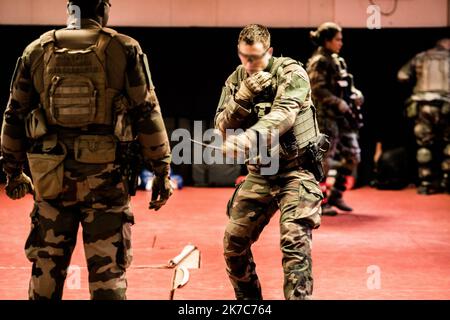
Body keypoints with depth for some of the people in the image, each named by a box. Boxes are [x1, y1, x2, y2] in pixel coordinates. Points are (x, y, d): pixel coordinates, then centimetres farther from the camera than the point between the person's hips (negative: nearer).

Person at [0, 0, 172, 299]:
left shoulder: (37, 51, 8)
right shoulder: (124, 50, -1)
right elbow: (148, 115, -3)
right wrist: (162, 172, 2)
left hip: (52, 176, 3)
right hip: (105, 176, -2)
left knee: (46, 267, 13)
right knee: (108, 270, 2)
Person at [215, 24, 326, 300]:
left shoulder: (291, 73, -12)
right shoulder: (236, 80, 5)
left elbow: (284, 114, -30)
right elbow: (222, 127, -2)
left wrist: (249, 137, -47)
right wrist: (243, 98, -19)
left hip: (295, 170, -6)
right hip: (259, 172, 6)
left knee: (295, 240, -20)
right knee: (233, 243, 8)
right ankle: (249, 299, 27)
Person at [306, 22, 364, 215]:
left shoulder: (337, 61, 16)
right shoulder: (319, 62, -9)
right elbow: (318, 90, -17)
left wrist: (355, 94, 2)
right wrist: (338, 103, -23)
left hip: (342, 117, 9)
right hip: (326, 117, -9)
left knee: (352, 156, 9)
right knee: (324, 159, -6)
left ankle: (335, 196, 20)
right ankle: (319, 202, 3)